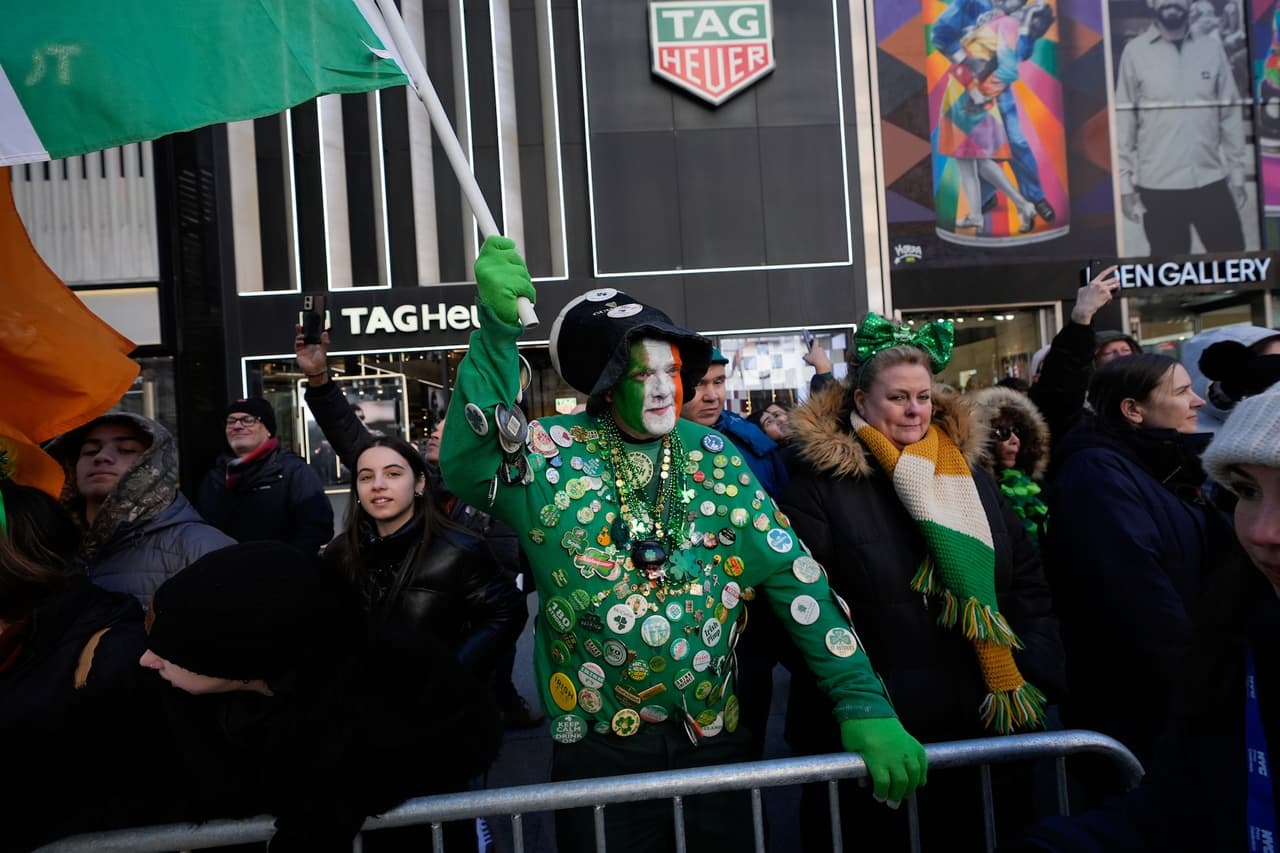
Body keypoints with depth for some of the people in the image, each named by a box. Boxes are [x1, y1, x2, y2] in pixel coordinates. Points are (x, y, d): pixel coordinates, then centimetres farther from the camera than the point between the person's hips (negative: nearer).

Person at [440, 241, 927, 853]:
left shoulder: (712, 457, 0)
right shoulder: (554, 454, -7)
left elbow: (793, 576, -3)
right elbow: (468, 467, -28)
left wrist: (865, 704, -11)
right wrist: (497, 330, -39)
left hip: (715, 739, 3)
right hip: (599, 744, -2)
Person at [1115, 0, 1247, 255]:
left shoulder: (1212, 48, 5)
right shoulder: (1135, 51, -1)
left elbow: (1230, 114, 8)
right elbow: (1124, 119, 0)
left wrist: (1237, 174, 6)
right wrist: (1125, 183, -3)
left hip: (1211, 181, 2)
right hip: (1158, 186, -2)